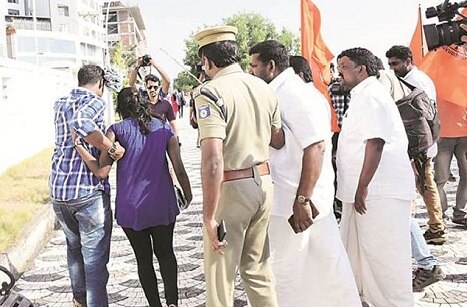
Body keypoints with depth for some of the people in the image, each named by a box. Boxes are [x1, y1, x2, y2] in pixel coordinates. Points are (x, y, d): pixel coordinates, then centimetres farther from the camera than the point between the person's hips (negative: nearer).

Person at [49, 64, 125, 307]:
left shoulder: (60, 104, 14)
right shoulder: (95, 102, -9)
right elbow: (80, 122, -30)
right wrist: (112, 148, -23)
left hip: (58, 189, 8)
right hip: (89, 191, -8)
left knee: (74, 246, 26)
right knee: (95, 258, 1)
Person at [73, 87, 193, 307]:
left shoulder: (117, 130, -6)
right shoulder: (164, 128, 2)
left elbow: (102, 171, -14)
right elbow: (179, 169, 2)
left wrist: (79, 146, -8)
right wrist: (188, 197, 15)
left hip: (131, 208, -1)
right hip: (162, 206, 2)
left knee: (143, 258, 14)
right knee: (165, 252, 19)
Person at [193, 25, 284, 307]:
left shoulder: (210, 93, -15)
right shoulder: (263, 87, 6)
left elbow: (213, 160, -23)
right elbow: (279, 141, 15)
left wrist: (209, 216, -19)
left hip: (231, 188, -7)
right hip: (264, 183, 7)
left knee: (221, 274, 7)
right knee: (258, 266, 20)